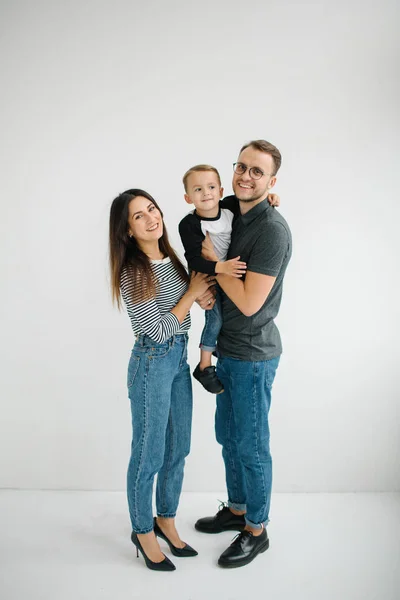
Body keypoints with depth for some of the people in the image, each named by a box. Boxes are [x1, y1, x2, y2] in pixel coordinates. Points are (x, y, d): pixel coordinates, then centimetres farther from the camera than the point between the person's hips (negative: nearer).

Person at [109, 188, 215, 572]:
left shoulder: (170, 258, 3)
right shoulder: (132, 273, -19)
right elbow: (157, 329, -19)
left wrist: (200, 294, -2)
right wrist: (191, 293, -13)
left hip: (179, 360, 8)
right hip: (152, 364, -8)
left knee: (178, 450, 18)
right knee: (149, 456, 7)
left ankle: (166, 521, 38)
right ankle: (143, 532, 30)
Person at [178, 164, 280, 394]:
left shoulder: (230, 206, -15)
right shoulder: (189, 224, -29)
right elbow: (194, 260, -33)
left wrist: (267, 196, -16)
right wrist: (221, 267, -47)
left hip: (230, 271, 6)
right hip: (206, 276, -6)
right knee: (216, 317, -9)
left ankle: (218, 344, 44)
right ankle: (205, 366, 8)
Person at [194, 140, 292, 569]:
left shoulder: (272, 229, -21)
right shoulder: (237, 219, 8)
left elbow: (249, 302, -23)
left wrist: (213, 259, -17)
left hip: (252, 355, -9)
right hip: (229, 349, 9)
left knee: (251, 445, 6)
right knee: (227, 435, 21)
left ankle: (256, 531, 26)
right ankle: (236, 509, 41)